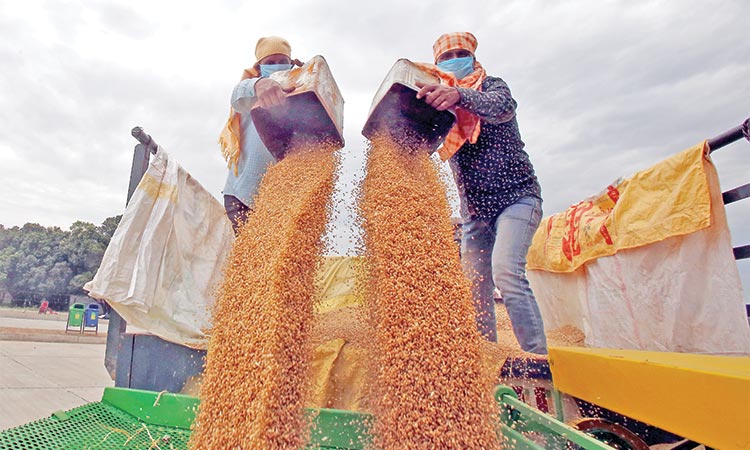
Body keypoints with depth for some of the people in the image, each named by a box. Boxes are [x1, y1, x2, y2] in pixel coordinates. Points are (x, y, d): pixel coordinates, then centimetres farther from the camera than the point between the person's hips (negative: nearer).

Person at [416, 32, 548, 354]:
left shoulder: (491, 86, 1)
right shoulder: (439, 104, 13)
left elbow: (504, 106, -24)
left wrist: (459, 95, -44)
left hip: (516, 197, -5)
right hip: (474, 210, 5)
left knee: (506, 272, -24)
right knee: (475, 285, 1)